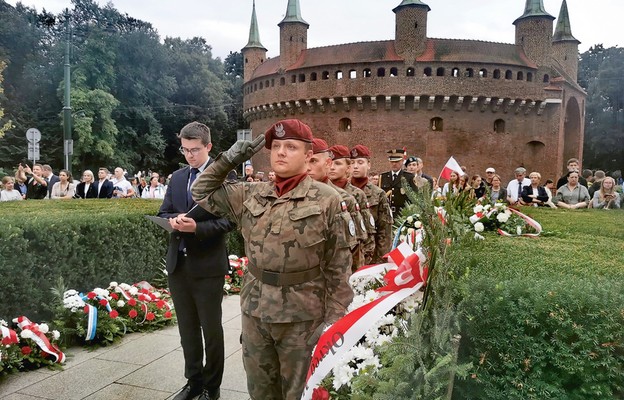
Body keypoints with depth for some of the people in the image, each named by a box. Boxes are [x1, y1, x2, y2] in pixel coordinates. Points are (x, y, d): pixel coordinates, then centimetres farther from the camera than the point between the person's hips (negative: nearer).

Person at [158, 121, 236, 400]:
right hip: (178, 264, 6)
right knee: (187, 329, 17)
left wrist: (197, 227, -26)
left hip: (208, 265, -6)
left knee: (211, 329, 8)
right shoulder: (177, 177, 12)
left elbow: (229, 220, -13)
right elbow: (163, 213, 13)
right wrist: (173, 219, -10)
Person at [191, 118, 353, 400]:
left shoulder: (326, 199, -8)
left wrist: (335, 316, -10)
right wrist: (227, 161, 1)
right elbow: (203, 192, 14)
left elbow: (338, 264, -8)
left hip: (302, 314, -4)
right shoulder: (250, 195, 4)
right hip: (255, 309, 4)